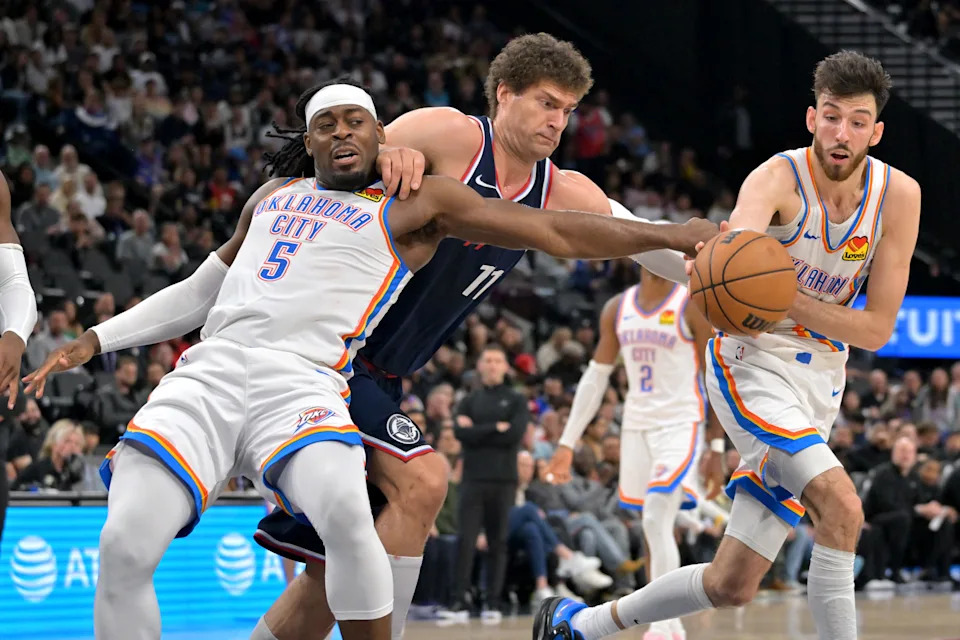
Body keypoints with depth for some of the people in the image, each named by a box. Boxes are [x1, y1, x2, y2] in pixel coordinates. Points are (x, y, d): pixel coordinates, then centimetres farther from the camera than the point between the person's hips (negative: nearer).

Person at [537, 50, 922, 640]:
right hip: (753, 363, -5)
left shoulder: (899, 196, -6)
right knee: (841, 506, -30)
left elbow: (878, 329, -8)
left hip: (819, 381, 5)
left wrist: (785, 298, -24)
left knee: (732, 585, 5)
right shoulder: (777, 179, -17)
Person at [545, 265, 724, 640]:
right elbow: (595, 378, 13)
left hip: (681, 425, -6)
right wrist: (567, 444, 8)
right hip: (636, 426, 6)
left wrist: (717, 450, -10)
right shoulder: (618, 309, 9)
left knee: (657, 522, -21)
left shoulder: (693, 305, -7)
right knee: (654, 530, 11)